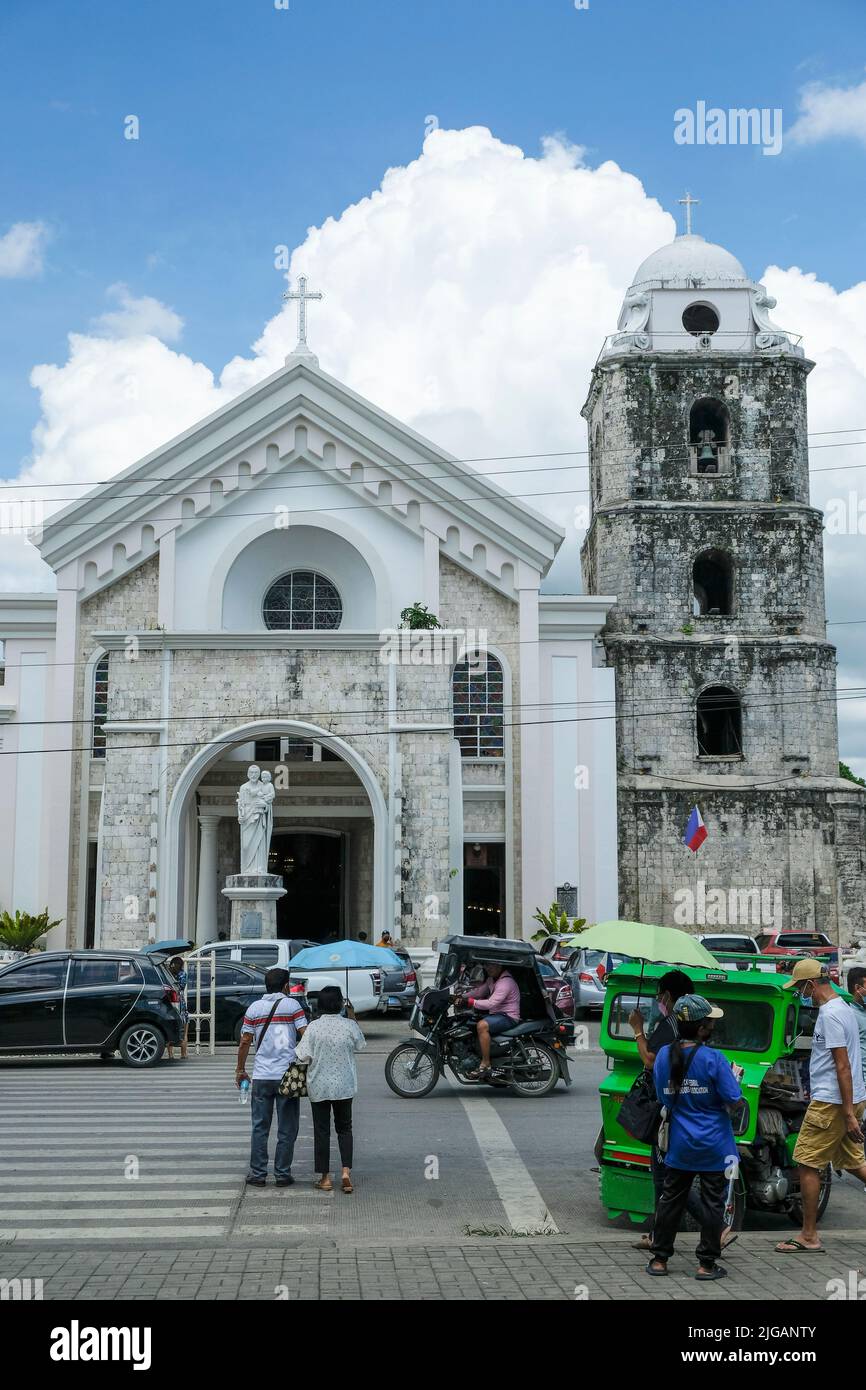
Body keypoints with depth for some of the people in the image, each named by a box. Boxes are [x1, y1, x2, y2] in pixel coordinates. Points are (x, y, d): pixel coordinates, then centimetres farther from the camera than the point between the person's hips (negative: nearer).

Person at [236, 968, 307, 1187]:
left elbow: (245, 1042, 4)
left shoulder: (254, 1008, 5)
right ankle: (282, 1174, 8)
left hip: (261, 1076, 2)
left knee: (260, 1128, 9)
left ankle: (258, 1174, 10)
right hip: (288, 1076, -2)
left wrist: (240, 1070, 14)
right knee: (287, 1129, 7)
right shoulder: (292, 1005, -1)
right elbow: (306, 1035, -7)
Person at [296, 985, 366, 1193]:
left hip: (319, 1086, -1)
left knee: (321, 1131, 8)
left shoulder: (314, 1027, -13)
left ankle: (325, 1178, 12)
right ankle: (346, 1171, 0)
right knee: (344, 1128, 15)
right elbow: (361, 1045, 9)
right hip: (344, 1086, 1)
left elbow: (303, 1056, -14)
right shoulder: (349, 1026, -9)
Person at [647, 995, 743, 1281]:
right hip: (714, 1146, -4)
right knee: (713, 1203, 7)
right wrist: (735, 1077, 4)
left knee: (671, 1199, 13)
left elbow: (663, 1097, 6)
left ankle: (659, 1258, 17)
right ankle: (707, 1263, 11)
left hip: (680, 1145, 4)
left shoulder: (664, 1055, -2)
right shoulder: (713, 1059, -18)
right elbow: (733, 1099, -12)